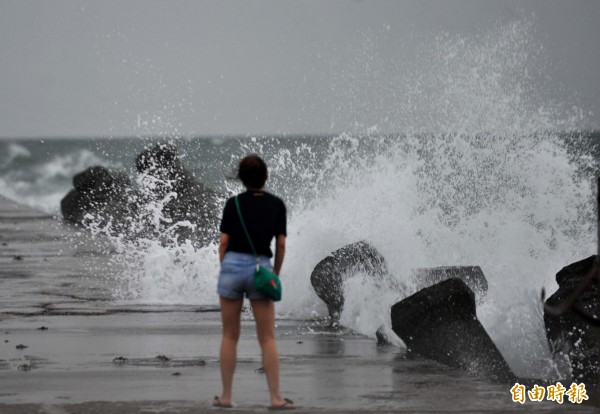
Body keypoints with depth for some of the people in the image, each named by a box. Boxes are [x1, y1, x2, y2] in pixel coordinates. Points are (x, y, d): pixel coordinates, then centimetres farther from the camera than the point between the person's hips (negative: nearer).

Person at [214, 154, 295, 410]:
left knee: (230, 336, 8)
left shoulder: (233, 204, 1)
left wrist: (225, 269, 12)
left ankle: (226, 396, 10)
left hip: (232, 266, 0)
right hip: (261, 269, 0)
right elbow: (281, 244, 2)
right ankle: (275, 398, -3)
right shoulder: (277, 205, 3)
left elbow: (224, 242, 0)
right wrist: (276, 274, 13)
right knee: (267, 339, 2)